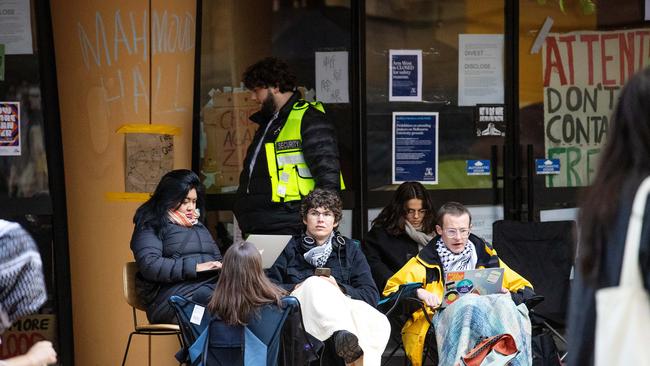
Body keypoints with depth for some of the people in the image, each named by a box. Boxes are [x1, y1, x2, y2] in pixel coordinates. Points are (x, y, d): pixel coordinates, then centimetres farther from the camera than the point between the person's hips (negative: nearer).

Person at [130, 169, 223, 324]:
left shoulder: (199, 227, 29)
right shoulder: (150, 226, 6)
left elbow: (217, 258, 34)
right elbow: (149, 265, -10)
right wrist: (194, 267, -15)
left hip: (212, 287, 6)